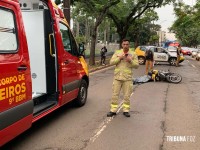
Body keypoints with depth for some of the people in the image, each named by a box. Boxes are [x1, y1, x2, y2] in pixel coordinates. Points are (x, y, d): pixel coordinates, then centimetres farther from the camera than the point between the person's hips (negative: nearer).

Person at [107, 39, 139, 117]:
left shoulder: (133, 54, 4)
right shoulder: (117, 52, 7)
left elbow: (136, 65, 1)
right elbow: (111, 62, -2)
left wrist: (130, 61, -15)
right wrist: (119, 58, -14)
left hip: (128, 78, -1)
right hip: (117, 77, 1)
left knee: (127, 95, 4)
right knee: (115, 94, 4)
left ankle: (126, 110, 17)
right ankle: (113, 110, 12)